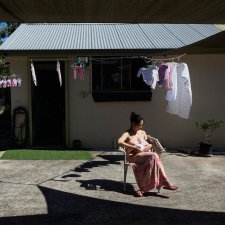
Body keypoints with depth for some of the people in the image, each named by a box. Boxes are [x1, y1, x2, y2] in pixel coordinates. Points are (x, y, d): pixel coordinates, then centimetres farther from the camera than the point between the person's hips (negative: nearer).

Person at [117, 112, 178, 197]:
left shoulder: (142, 132, 20)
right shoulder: (127, 134, 1)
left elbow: (151, 143, 27)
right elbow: (119, 142, -18)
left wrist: (149, 146, 1)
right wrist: (133, 147, -24)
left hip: (146, 155, 6)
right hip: (134, 156, -6)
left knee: (153, 158, -33)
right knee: (154, 156, -33)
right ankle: (165, 182, -31)